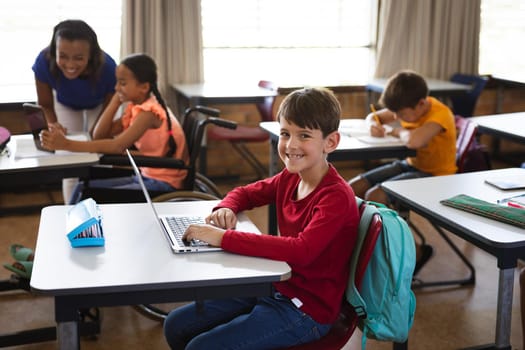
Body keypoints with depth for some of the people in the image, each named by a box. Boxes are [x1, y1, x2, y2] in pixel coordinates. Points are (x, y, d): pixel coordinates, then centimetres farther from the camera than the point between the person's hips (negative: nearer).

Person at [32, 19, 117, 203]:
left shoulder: (107, 67, -43)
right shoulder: (44, 62, -40)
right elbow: (46, 105, -22)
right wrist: (53, 124, -41)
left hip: (98, 105, -1)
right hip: (66, 105, 1)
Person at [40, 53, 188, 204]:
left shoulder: (149, 112, -20)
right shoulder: (135, 108, 7)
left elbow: (118, 146, -33)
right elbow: (99, 135, 1)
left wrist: (67, 144, -36)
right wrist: (116, 99, -4)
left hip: (164, 184, -9)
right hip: (147, 177, 9)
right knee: (84, 189, 4)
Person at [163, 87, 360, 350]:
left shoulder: (336, 197, -23)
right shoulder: (290, 178, 1)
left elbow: (301, 251, -38)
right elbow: (246, 192, 18)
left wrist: (224, 238, -37)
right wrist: (226, 208, -6)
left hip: (307, 310, -8)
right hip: (275, 289, 8)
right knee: (175, 325, 7)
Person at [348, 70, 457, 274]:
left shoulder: (439, 114, -23)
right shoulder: (409, 108, 1)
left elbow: (414, 140, -42)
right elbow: (374, 116, 15)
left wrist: (394, 129, -20)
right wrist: (374, 124, -10)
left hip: (434, 175, -9)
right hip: (411, 165, 9)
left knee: (373, 196, -25)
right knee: (351, 189, -5)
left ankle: (415, 252, -9)